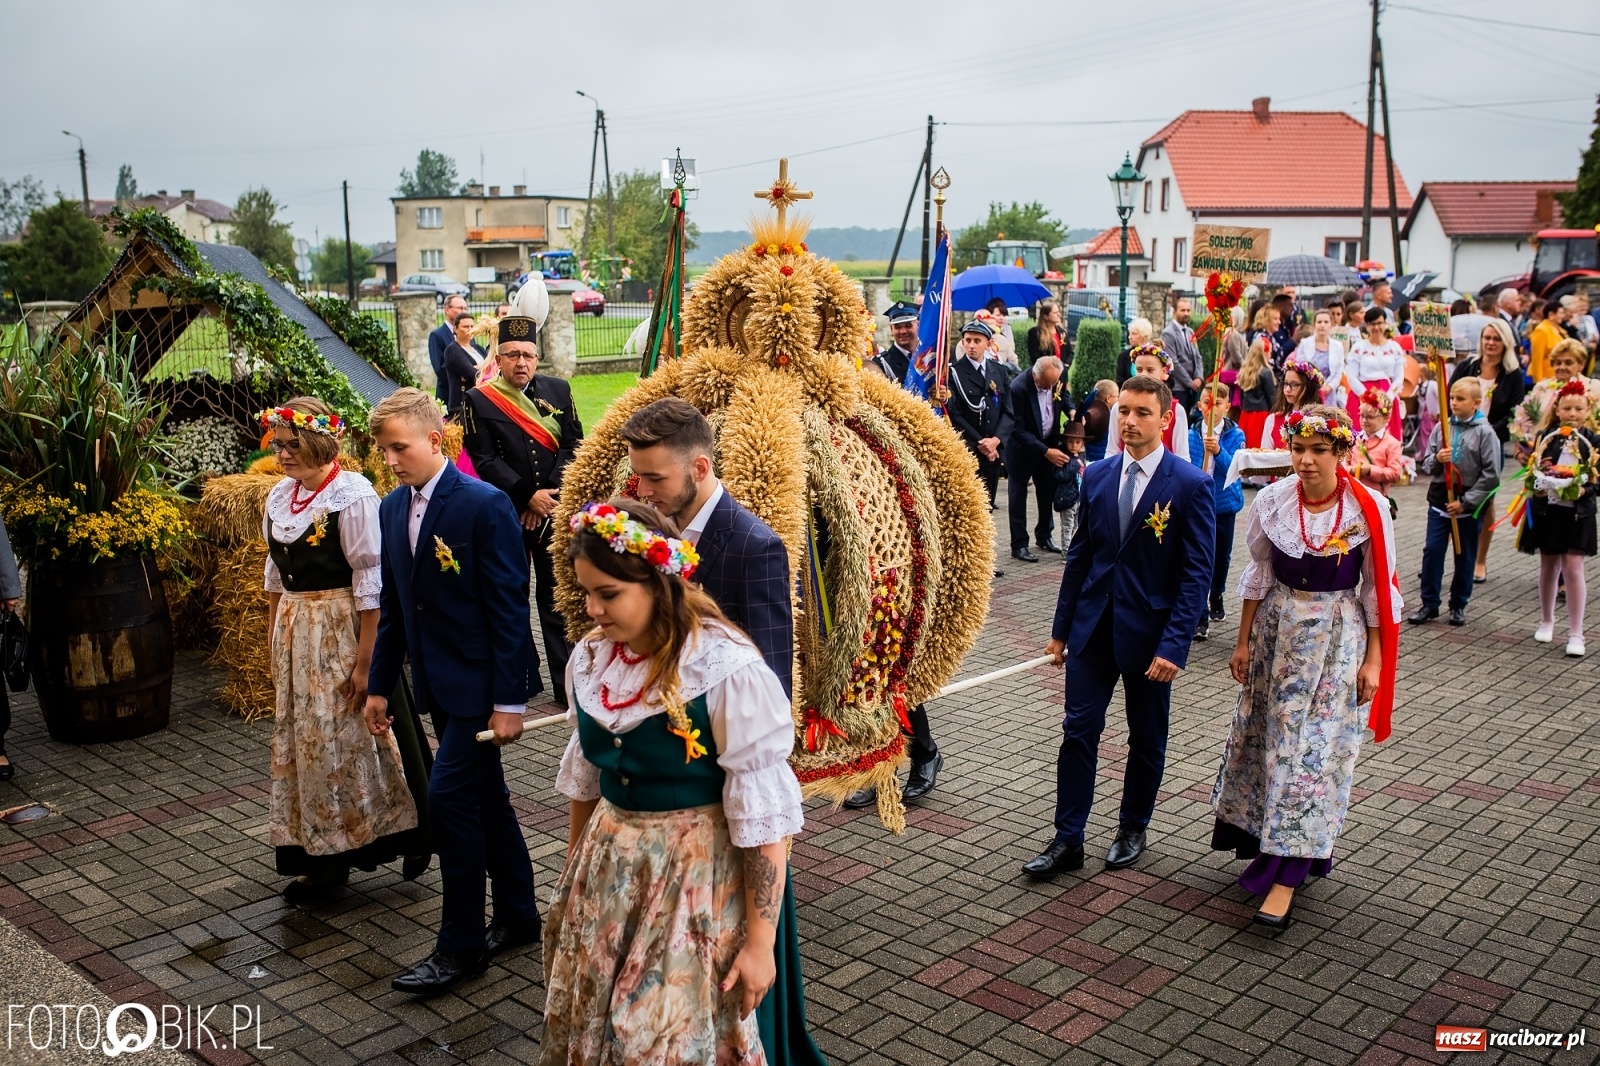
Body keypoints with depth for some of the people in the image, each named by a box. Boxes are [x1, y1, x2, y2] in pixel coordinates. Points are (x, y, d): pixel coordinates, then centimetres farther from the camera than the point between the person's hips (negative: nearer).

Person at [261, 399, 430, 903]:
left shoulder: (352, 495, -16)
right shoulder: (279, 496, 6)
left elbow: (370, 581, -17)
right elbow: (276, 573, 16)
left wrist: (365, 659, -19)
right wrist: (273, 639, 16)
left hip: (342, 630, -7)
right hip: (295, 634, 7)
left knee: (344, 741, 0)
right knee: (302, 744, 12)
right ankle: (322, 859, 25)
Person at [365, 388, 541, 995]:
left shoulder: (485, 506, -16)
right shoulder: (392, 508, 7)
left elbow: (509, 608, -16)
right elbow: (393, 605, 14)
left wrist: (509, 700, -18)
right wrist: (379, 684, 13)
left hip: (479, 682, -7)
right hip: (436, 682, 8)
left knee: (449, 797, -8)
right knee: (484, 797, 16)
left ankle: (461, 946, 6)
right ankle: (518, 916, 31)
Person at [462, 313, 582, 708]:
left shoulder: (558, 390, 6)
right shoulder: (478, 400, -1)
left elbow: (573, 445, 2)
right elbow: (485, 461, -7)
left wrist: (551, 492, -10)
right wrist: (529, 496, -15)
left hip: (555, 509, 1)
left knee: (558, 597, 5)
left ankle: (567, 682, 11)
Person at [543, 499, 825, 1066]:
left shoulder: (727, 670, -23)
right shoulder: (590, 659, -2)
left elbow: (762, 815, -20)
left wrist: (760, 941, -17)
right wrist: (574, 870, 22)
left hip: (698, 876, -6)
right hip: (608, 872, 6)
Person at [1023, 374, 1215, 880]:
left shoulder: (1190, 485, -10)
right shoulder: (1097, 476, 4)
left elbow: (1197, 572, -12)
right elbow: (1080, 554, 10)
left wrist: (1174, 644, -18)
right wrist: (1061, 628, 8)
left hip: (1149, 631, -3)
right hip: (1093, 626, 3)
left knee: (1146, 739, 13)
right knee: (1078, 731, 1)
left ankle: (1132, 829, 32)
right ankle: (1068, 840, 9)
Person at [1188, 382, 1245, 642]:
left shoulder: (1235, 435, -5)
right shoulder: (1191, 434, -4)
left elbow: (1232, 469, -15)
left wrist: (1218, 451, -32)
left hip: (1225, 504, 1)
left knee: (1222, 555, 17)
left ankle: (1216, 597, 44)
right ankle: (1201, 618, -5)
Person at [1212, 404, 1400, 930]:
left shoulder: (1368, 510, -11)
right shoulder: (1271, 502, -5)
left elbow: (1379, 591, -4)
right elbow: (1258, 575, 5)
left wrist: (1373, 661, -5)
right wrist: (1244, 643, 7)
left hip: (1337, 637, -3)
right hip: (1277, 629, 3)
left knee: (1314, 745, -4)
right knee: (1265, 735, 11)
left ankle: (1285, 876, 0)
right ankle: (1264, 839, 32)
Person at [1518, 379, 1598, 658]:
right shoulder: (1544, 438, 2)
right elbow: (1532, 472, 4)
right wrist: (1538, 486, -15)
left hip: (1577, 512, -2)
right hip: (1546, 510, 2)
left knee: (1573, 569, -6)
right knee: (1548, 566, 13)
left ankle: (1575, 633, 1)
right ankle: (1546, 621, 31)